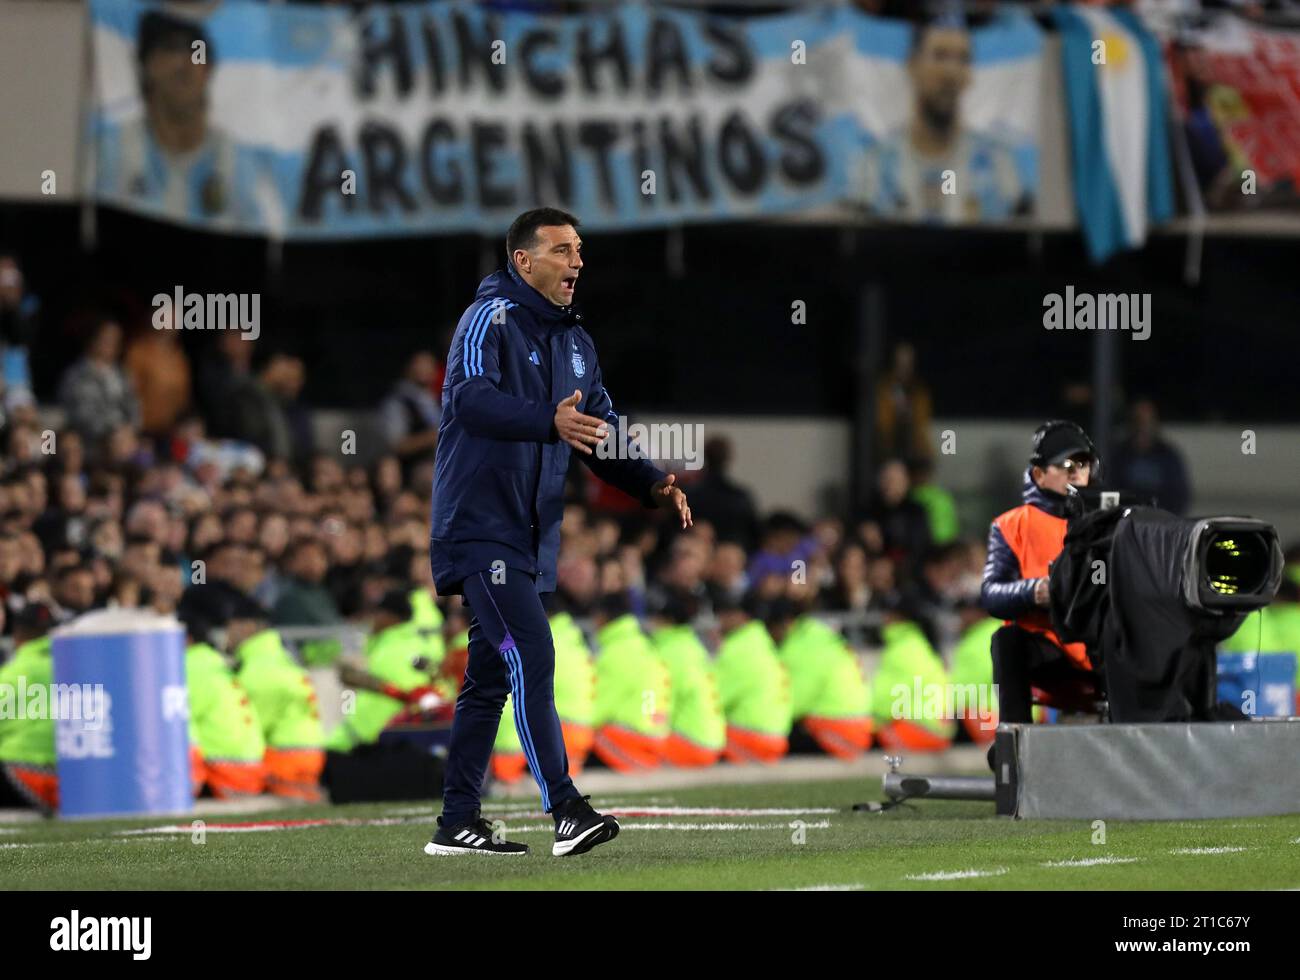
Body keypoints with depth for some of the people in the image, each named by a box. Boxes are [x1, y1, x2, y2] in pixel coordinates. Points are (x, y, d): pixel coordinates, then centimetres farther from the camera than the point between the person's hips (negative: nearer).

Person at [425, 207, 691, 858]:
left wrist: (652, 486, -1)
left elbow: (604, 435, 17)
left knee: (490, 677, 11)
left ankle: (457, 822, 16)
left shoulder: (576, 343, 16)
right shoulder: (490, 319, -10)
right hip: (481, 528, -9)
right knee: (531, 657, -17)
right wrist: (551, 422, -42)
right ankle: (565, 810, -22)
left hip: (530, 535, 9)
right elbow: (470, 397, -27)